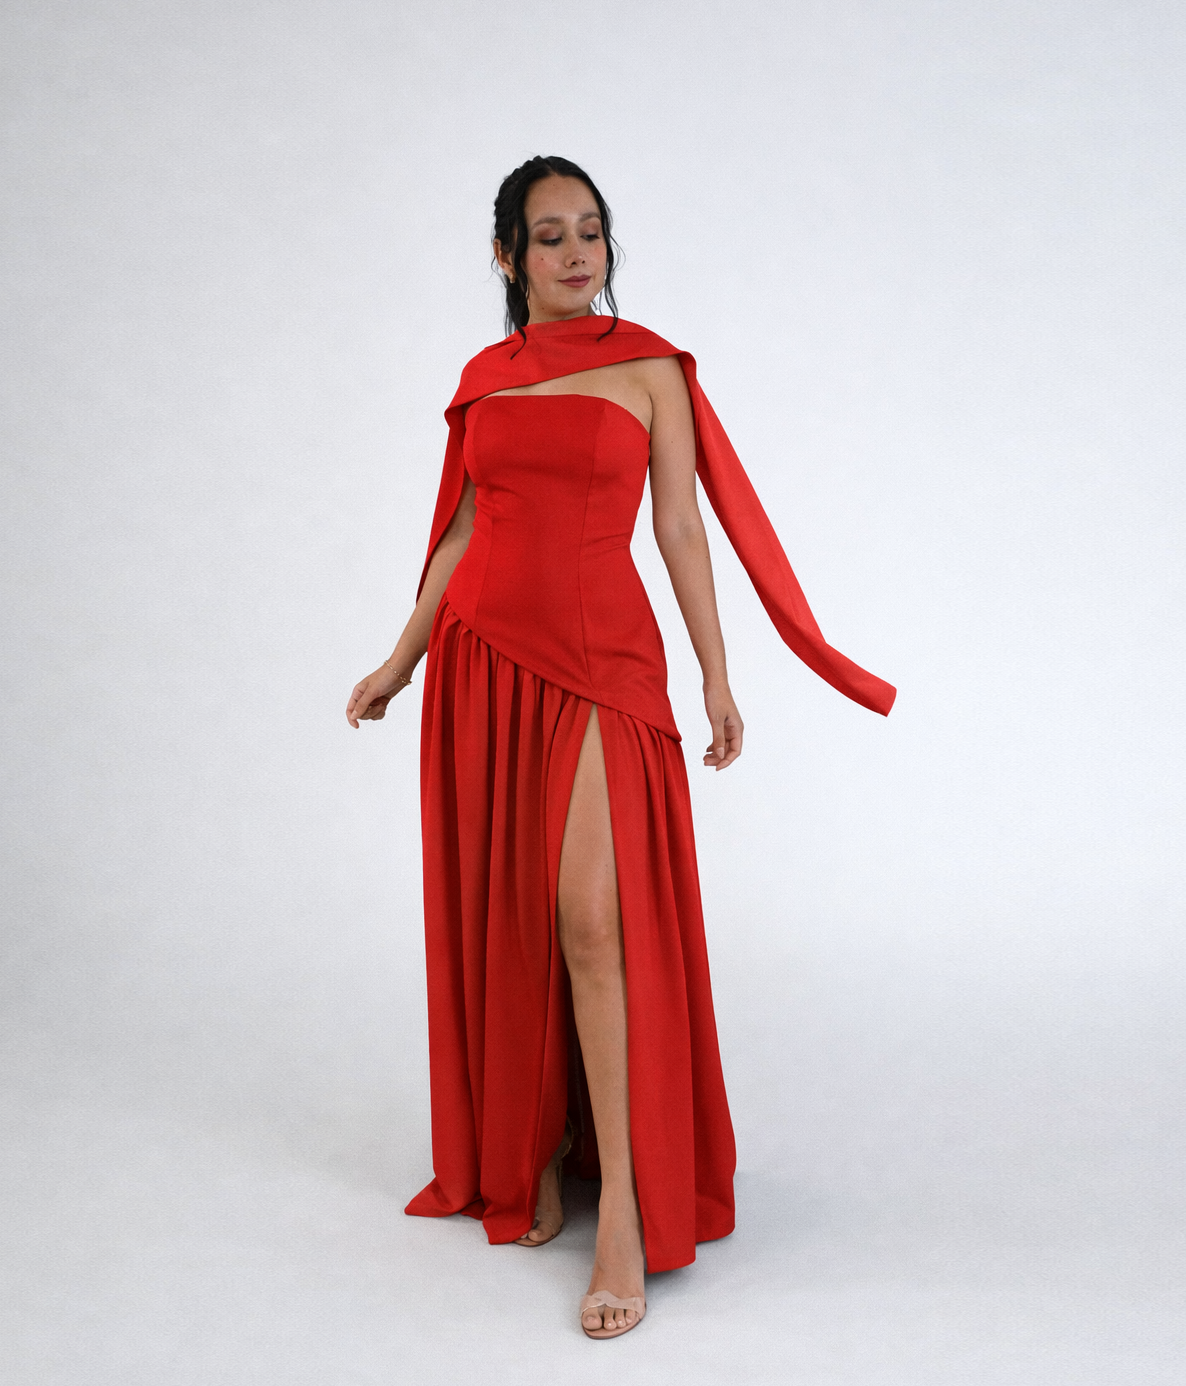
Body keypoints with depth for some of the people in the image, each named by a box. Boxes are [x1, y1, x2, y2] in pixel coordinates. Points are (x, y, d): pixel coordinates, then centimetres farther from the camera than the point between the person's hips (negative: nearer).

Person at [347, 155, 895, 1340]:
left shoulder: (649, 368, 2)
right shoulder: (483, 377, 12)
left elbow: (681, 528, 1)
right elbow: (464, 529, 15)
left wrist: (717, 676, -1)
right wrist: (401, 660, 14)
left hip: (600, 661, -4)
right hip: (484, 656, 4)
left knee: (592, 917, -14)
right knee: (499, 918, 7)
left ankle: (625, 1207, -7)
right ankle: (525, 1157, 23)